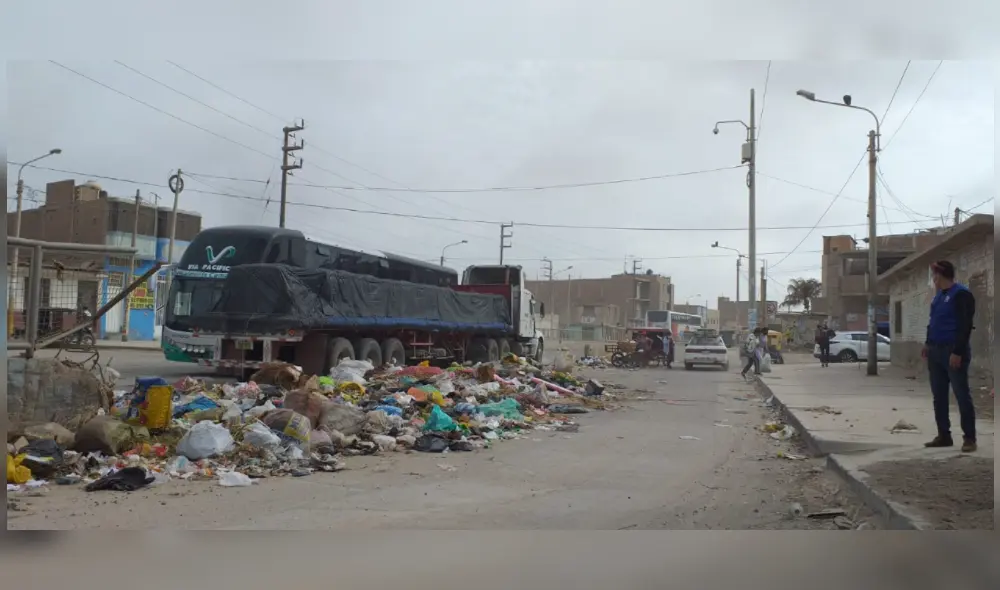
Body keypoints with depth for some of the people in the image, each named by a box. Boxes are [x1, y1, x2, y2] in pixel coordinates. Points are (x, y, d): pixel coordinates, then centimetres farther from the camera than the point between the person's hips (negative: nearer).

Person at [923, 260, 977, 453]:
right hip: (936, 351, 9)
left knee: (962, 395, -4)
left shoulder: (961, 294, -11)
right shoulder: (939, 295, 16)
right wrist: (928, 343, 14)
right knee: (939, 396, 10)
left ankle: (969, 438, 1)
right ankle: (944, 435, 17)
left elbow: (965, 325, -17)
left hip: (953, 352, -9)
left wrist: (958, 352, -21)